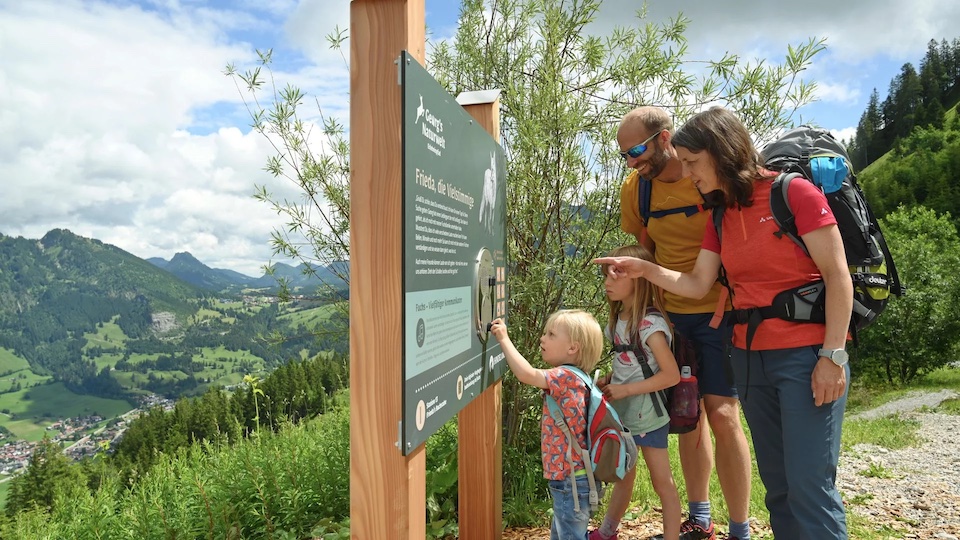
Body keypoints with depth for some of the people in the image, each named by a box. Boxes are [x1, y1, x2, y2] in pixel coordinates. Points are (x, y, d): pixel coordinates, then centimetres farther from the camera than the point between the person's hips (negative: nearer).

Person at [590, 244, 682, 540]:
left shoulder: (650, 324, -21)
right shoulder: (620, 318, 3)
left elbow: (671, 374, -23)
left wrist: (625, 390, -22)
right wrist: (608, 381, -2)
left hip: (647, 415, -8)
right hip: (623, 413, 8)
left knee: (662, 481, 6)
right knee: (623, 475, 22)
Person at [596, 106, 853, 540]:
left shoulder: (794, 192, -8)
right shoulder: (720, 215, 11)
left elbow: (838, 278, -10)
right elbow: (697, 284, 9)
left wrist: (832, 355, -14)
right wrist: (645, 269, -3)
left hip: (807, 355, -6)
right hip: (750, 358, 6)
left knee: (810, 487, -5)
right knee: (776, 484, 12)